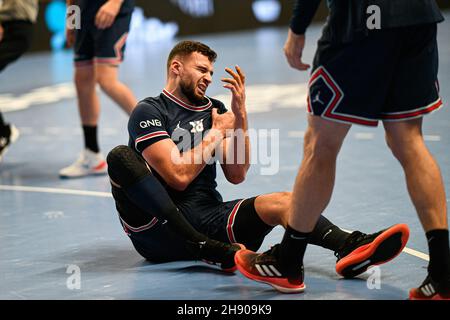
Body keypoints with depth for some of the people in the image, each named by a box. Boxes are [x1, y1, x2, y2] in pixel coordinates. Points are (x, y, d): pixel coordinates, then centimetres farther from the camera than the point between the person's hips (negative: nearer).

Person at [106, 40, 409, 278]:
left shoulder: (213, 109, 18)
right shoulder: (149, 111, -1)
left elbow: (236, 175, 8)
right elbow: (179, 177, -13)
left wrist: (240, 117, -2)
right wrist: (217, 133, -2)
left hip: (207, 217, 5)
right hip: (157, 227, -4)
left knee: (280, 202, -20)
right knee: (120, 156, -31)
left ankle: (350, 246, -52)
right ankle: (211, 250, -42)